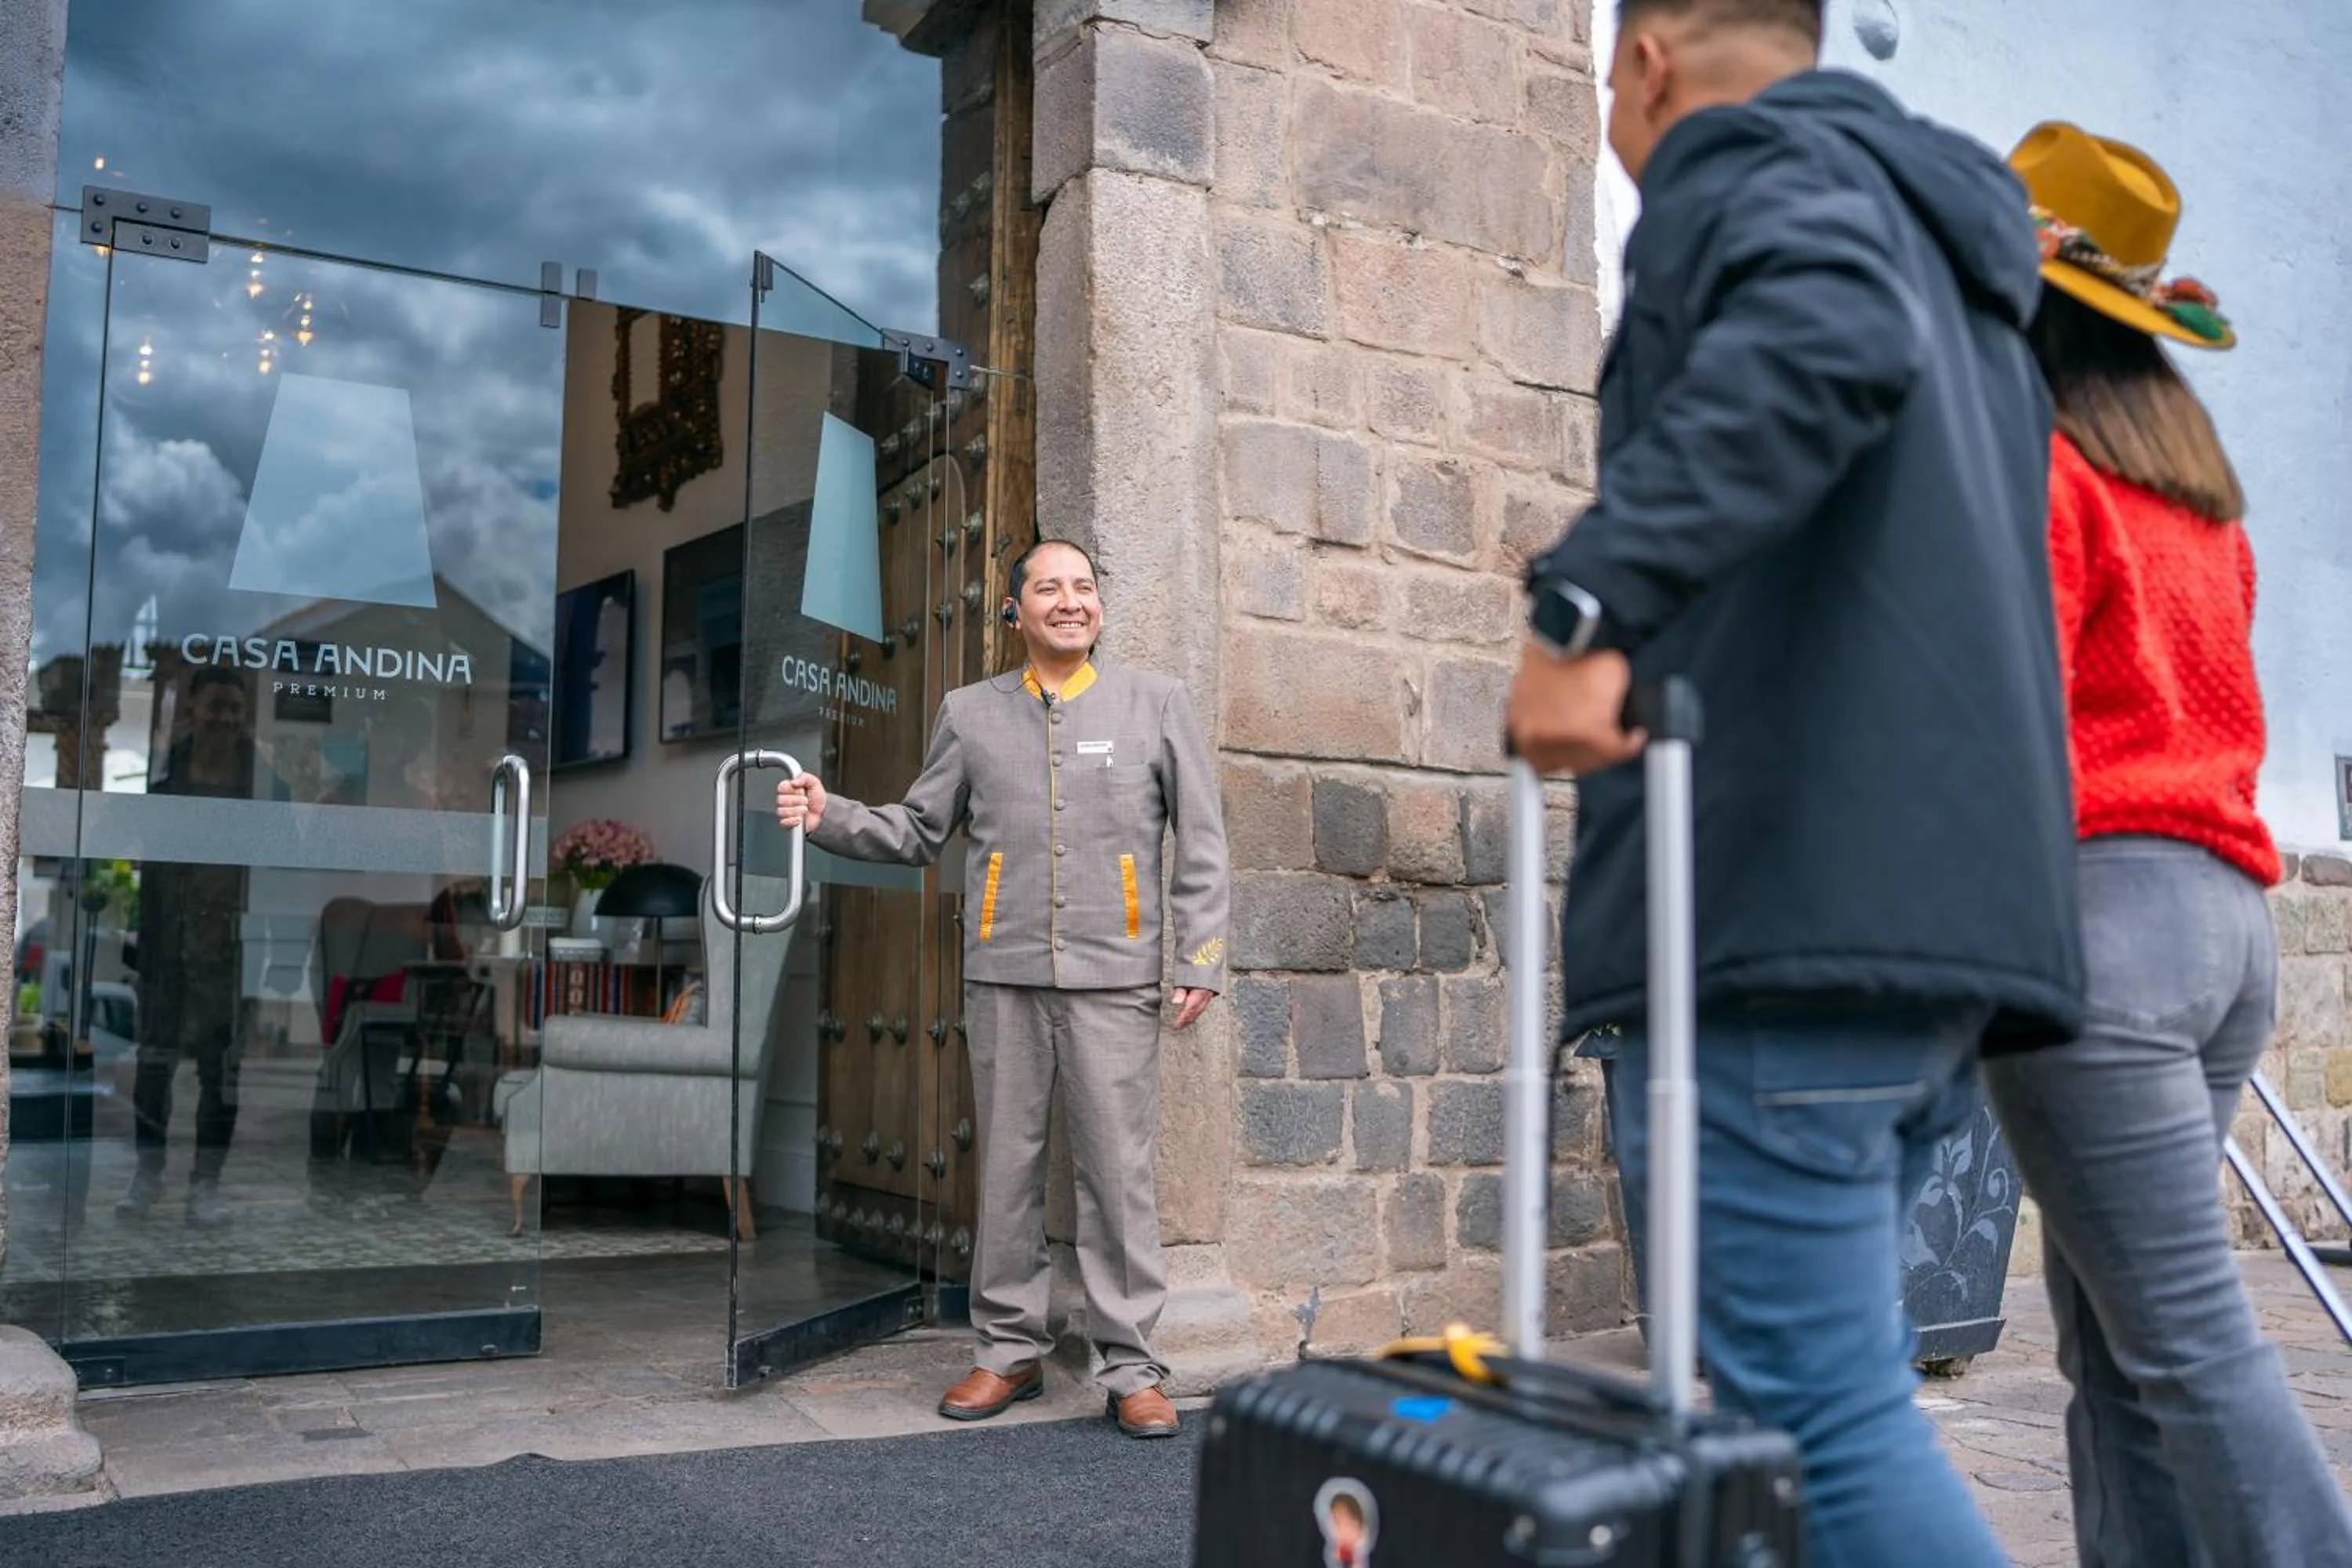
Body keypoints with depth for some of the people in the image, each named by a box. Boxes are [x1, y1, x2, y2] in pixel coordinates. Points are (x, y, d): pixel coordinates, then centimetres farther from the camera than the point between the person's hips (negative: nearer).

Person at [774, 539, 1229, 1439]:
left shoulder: (1155, 705, 7)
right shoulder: (970, 713, 11)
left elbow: (1202, 847, 5)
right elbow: (920, 830, 13)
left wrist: (1200, 961, -2)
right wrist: (830, 817, -2)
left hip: (1113, 978, -2)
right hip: (1003, 977, 2)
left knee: (1118, 1172, -1)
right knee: (1007, 1168, 8)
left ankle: (1132, 1367, 9)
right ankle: (1010, 1351, 21)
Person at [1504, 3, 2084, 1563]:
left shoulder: (1751, 165, 1)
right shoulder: (1958, 257, 30)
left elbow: (1826, 334, -24)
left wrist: (1589, 600, -30)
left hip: (1778, 900, -10)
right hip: (1940, 901, 10)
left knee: (1819, 1406, -8)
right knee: (1831, 1378, 14)